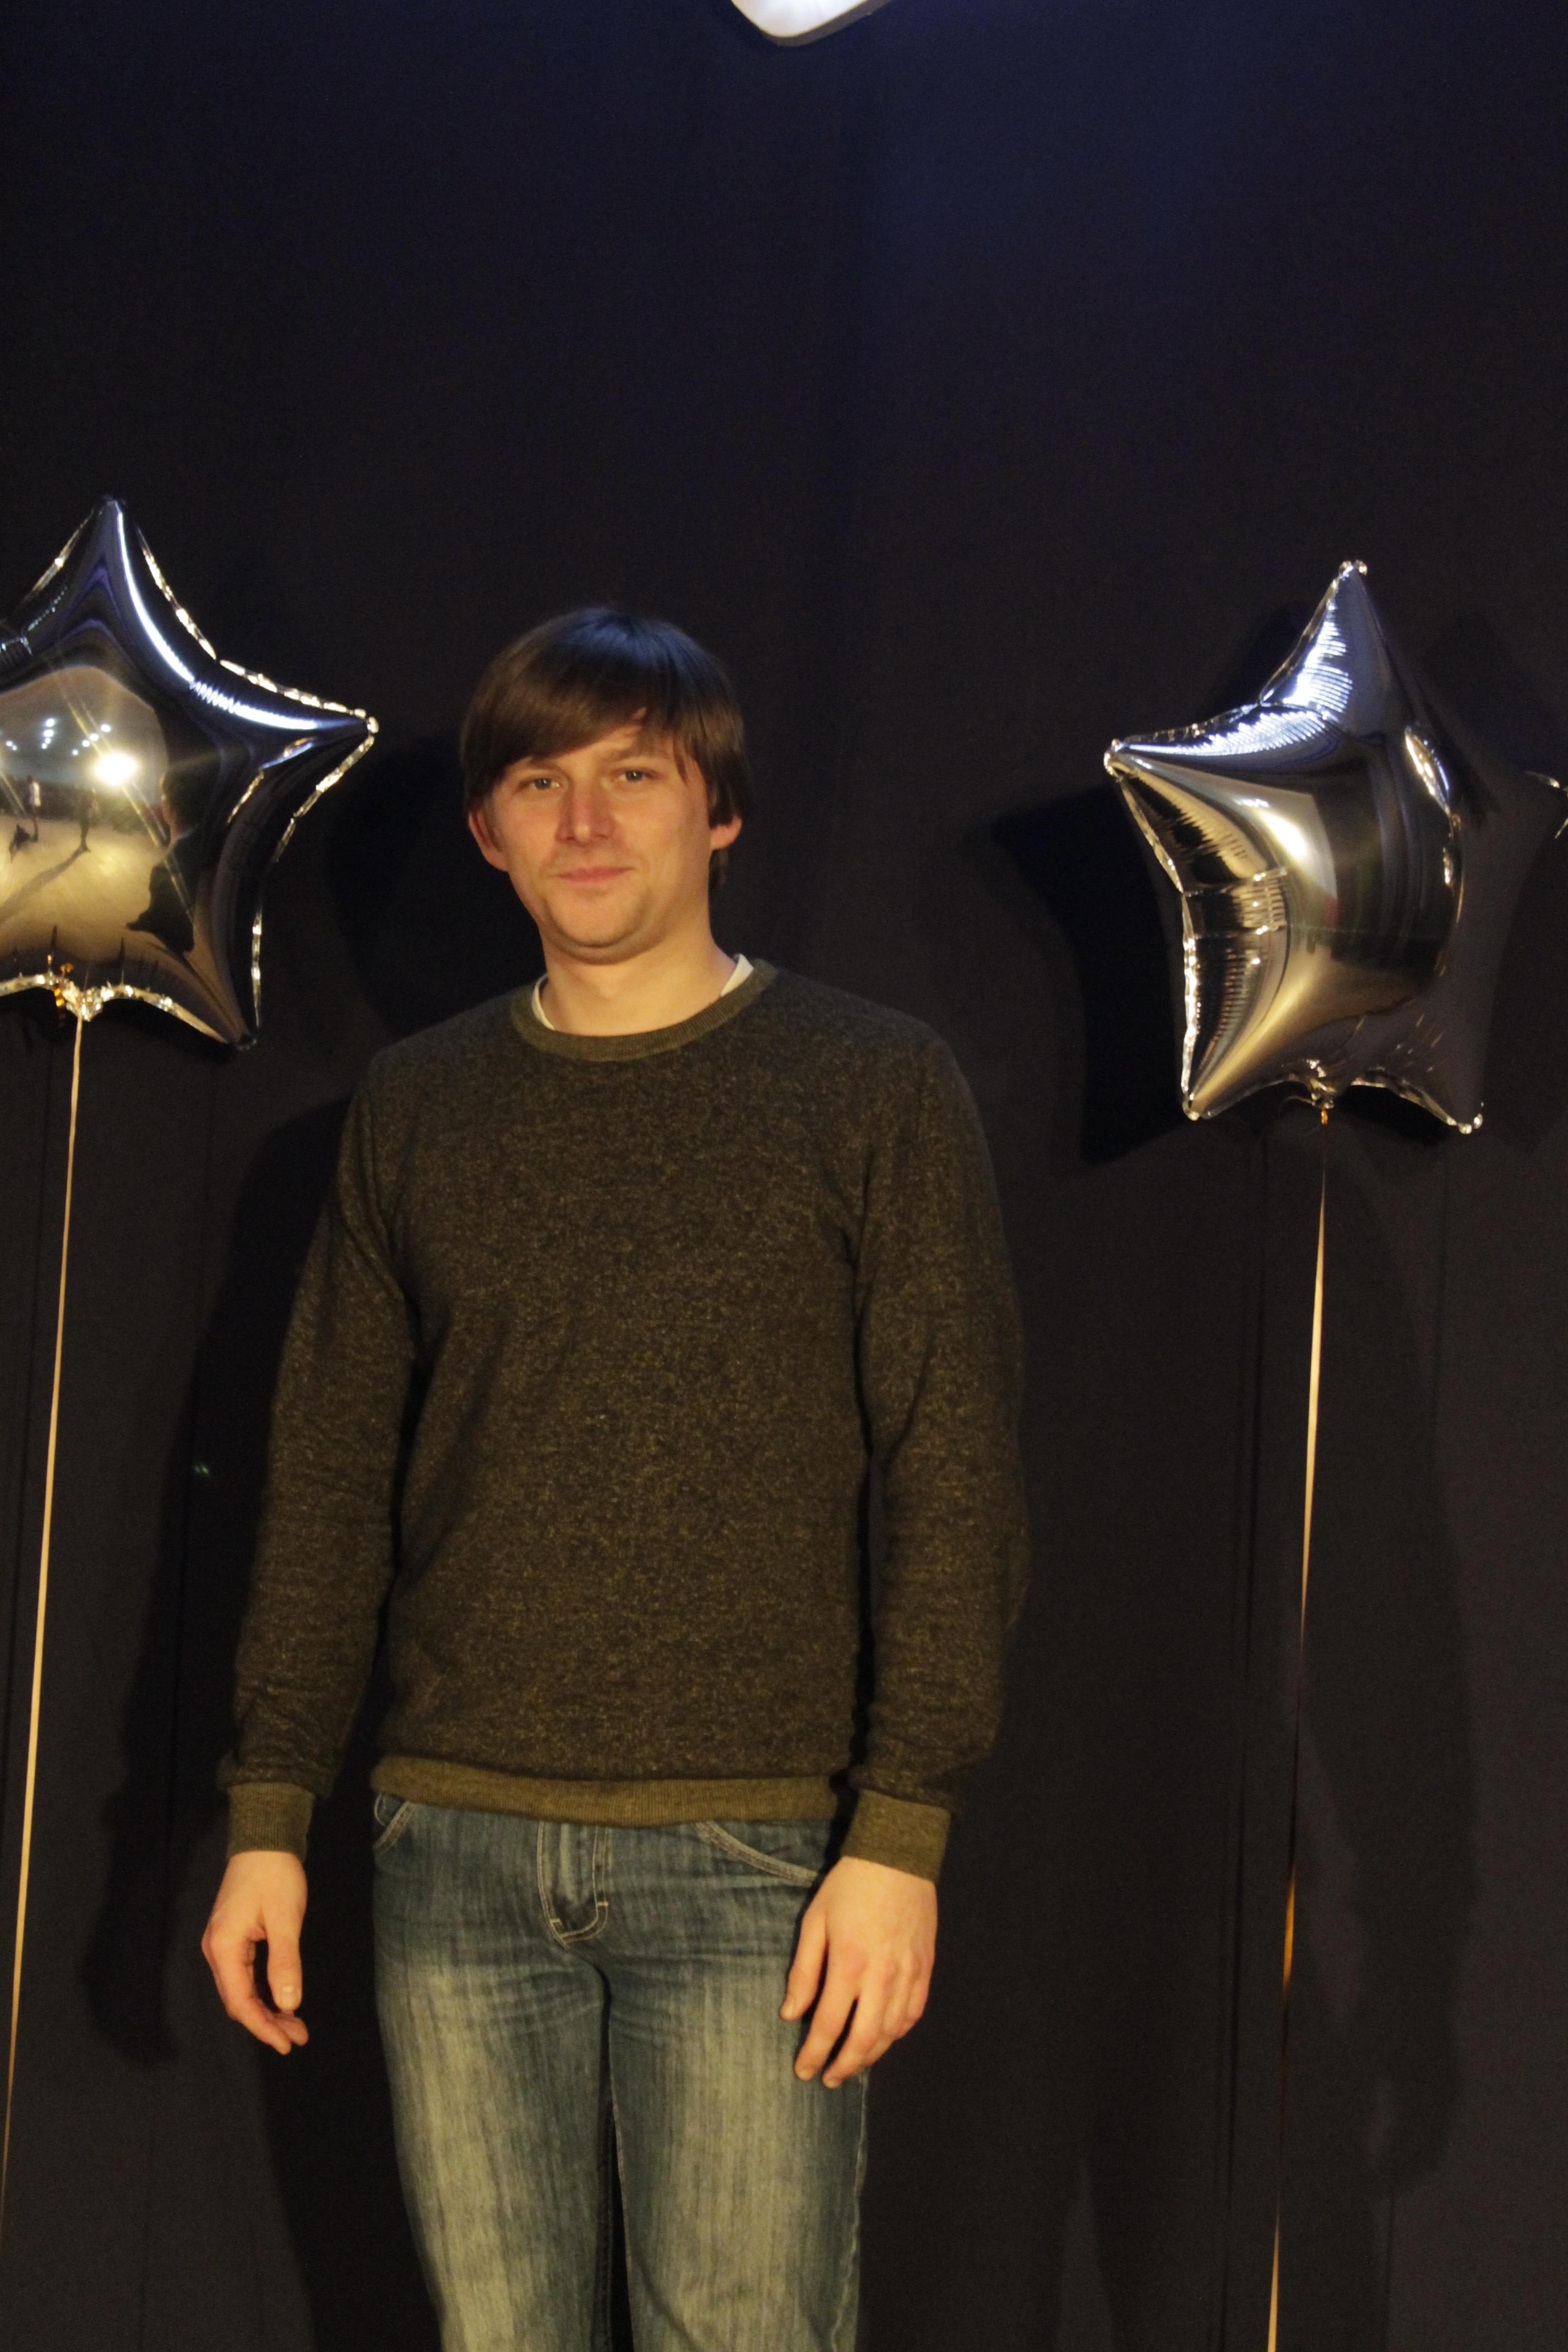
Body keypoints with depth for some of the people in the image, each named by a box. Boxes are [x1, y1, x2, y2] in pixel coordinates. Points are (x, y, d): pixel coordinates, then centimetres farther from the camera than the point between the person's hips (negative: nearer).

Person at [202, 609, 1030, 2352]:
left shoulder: (872, 1088, 1)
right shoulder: (413, 1110, 12)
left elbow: (957, 1477, -4)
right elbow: (329, 1473, 13)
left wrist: (901, 1830, -11)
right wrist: (268, 1813, 8)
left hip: (752, 1858, -3)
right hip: (458, 1848, 4)